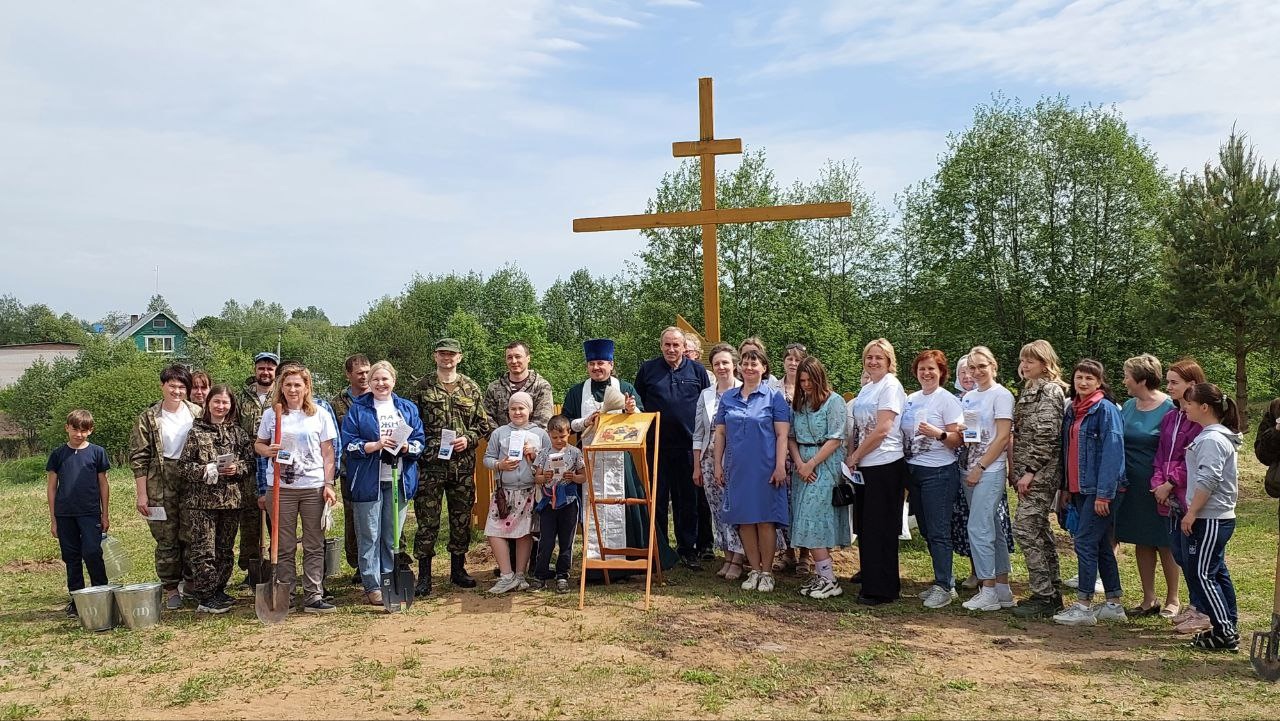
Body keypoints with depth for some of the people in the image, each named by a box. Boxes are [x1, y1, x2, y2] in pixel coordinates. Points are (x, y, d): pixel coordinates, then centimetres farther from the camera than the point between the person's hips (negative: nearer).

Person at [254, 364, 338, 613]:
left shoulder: (320, 415, 3)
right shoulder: (271, 415, 6)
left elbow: (328, 454, 4)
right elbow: (258, 444, 15)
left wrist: (329, 484, -4)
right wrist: (268, 450, -9)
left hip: (314, 487, -1)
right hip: (280, 488, 1)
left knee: (314, 546, 2)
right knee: (284, 546, 7)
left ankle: (313, 596, 6)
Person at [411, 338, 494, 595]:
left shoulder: (471, 388, 8)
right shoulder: (422, 388, 3)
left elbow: (484, 424, 11)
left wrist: (468, 438, -5)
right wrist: (420, 447, -7)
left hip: (463, 465, 2)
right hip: (430, 465, -2)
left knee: (462, 518, 10)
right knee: (427, 520, -1)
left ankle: (458, 569, 23)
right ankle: (424, 575, 8)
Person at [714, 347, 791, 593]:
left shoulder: (774, 397, 0)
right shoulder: (728, 398, 9)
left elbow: (782, 434, -4)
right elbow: (720, 433, 12)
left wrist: (780, 467, -11)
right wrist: (718, 465, 7)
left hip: (765, 468, -3)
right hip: (737, 468, 3)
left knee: (765, 519, -1)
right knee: (744, 520, 7)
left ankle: (766, 572, 11)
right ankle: (754, 570, 18)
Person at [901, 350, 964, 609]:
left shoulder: (947, 400, -8)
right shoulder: (910, 400, 11)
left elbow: (957, 440, -12)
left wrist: (938, 433, -29)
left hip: (939, 472, -7)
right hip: (914, 471, 7)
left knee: (938, 531, -6)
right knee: (926, 530, 11)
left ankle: (944, 587, 2)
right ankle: (945, 580, 22)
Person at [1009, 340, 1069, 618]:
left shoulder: (1050, 391, -11)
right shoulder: (1030, 390, 17)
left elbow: (1047, 435, -19)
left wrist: (1030, 471, -20)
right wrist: (1016, 469, 16)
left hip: (1040, 473, -10)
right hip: (1028, 471, 10)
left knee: (1025, 528, -11)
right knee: (1040, 530, 13)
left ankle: (1044, 597, -5)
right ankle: (1051, 592, 21)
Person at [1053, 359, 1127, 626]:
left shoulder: (1106, 409, -12)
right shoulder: (1072, 410, 12)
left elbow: (1112, 452, -18)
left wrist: (1104, 493, -21)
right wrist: (1066, 487, 14)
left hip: (1099, 490, -8)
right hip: (1079, 489, 8)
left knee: (1085, 542, -7)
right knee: (1101, 545, 13)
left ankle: (1083, 607, 1)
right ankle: (1114, 605, 22)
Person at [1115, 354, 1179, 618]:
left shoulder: (1168, 409, -12)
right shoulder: (1128, 406, 6)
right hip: (1132, 486, 6)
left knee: (1164, 543, 6)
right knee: (1141, 542, 11)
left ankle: (1172, 598, 22)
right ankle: (1149, 599, 21)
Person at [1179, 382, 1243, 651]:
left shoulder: (1212, 440, -17)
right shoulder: (1217, 436, 14)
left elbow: (1207, 481, -23)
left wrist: (1191, 512, -17)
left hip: (1210, 519, -10)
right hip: (1219, 517, 10)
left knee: (1201, 574, -6)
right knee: (1217, 572, 15)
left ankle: (1225, 633, -2)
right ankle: (1228, 627, 22)